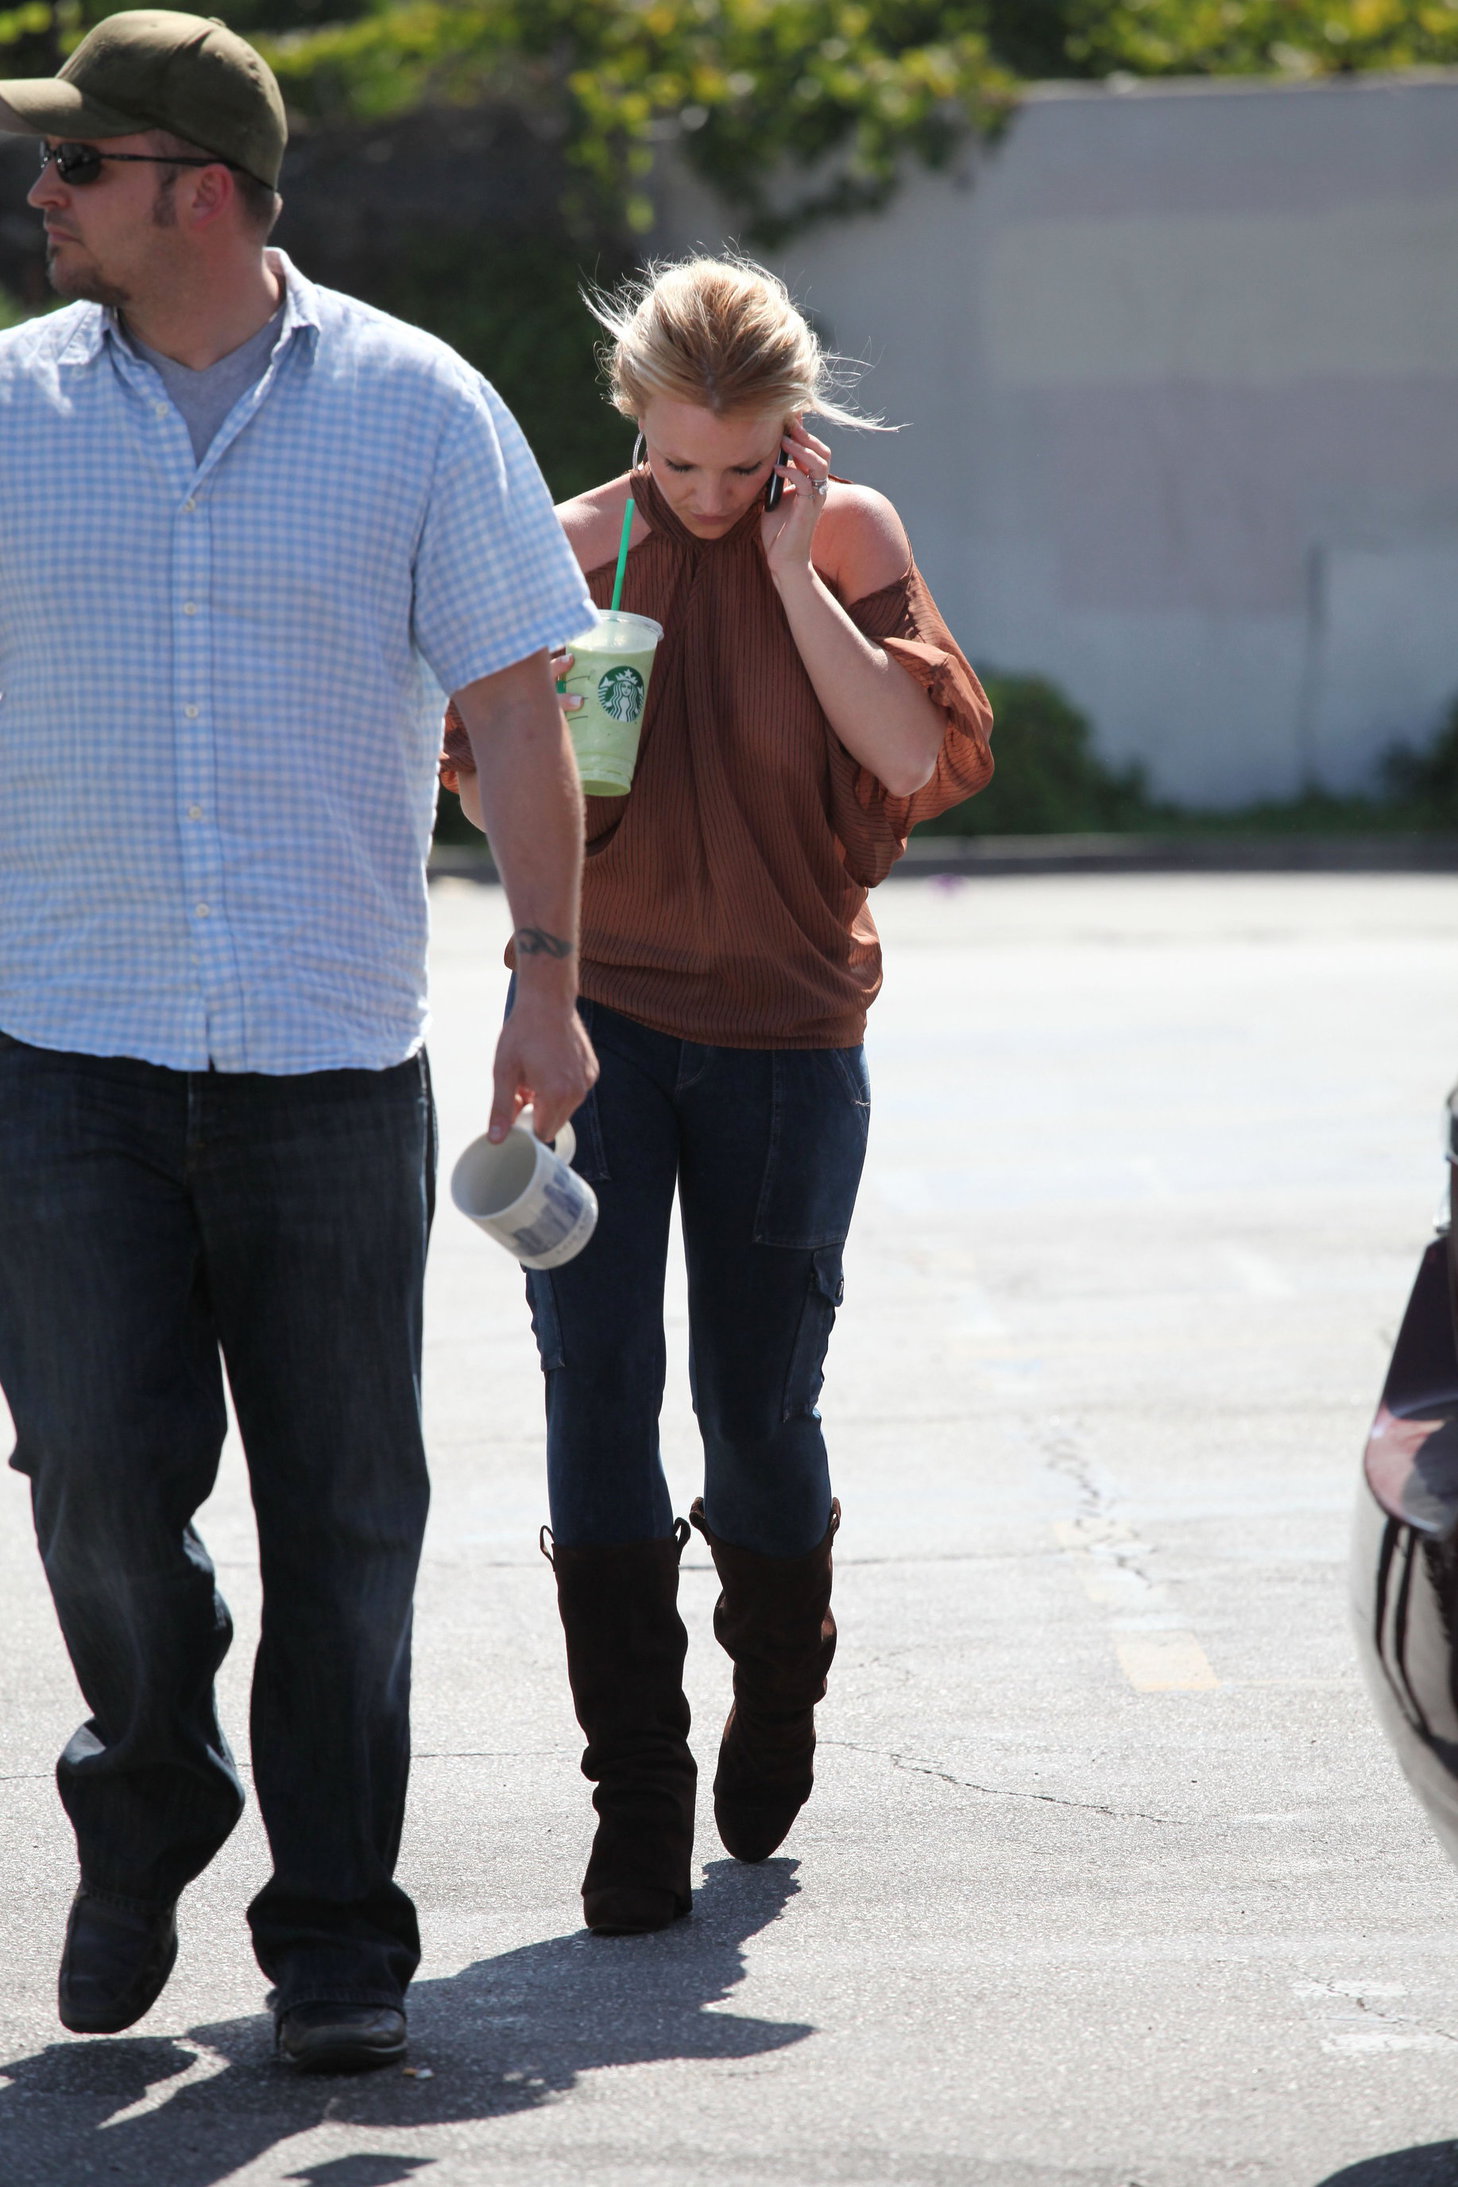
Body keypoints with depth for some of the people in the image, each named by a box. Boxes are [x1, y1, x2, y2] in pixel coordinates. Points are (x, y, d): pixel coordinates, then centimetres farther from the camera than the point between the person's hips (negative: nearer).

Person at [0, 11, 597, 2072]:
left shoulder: (417, 409, 1)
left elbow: (516, 704, 2)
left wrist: (548, 980, -6)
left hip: (332, 1059, -1)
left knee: (341, 1515, 1)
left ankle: (338, 1941, 11)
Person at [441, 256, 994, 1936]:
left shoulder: (848, 540, -1)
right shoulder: (571, 553, 1)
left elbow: (916, 756, -13)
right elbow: (492, 792, 9)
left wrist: (795, 576, -14)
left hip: (784, 1034, 0)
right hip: (598, 1013, 1)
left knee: (758, 1408, 4)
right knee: (597, 1388, -10)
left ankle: (777, 1683, 35)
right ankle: (637, 1801, -5)